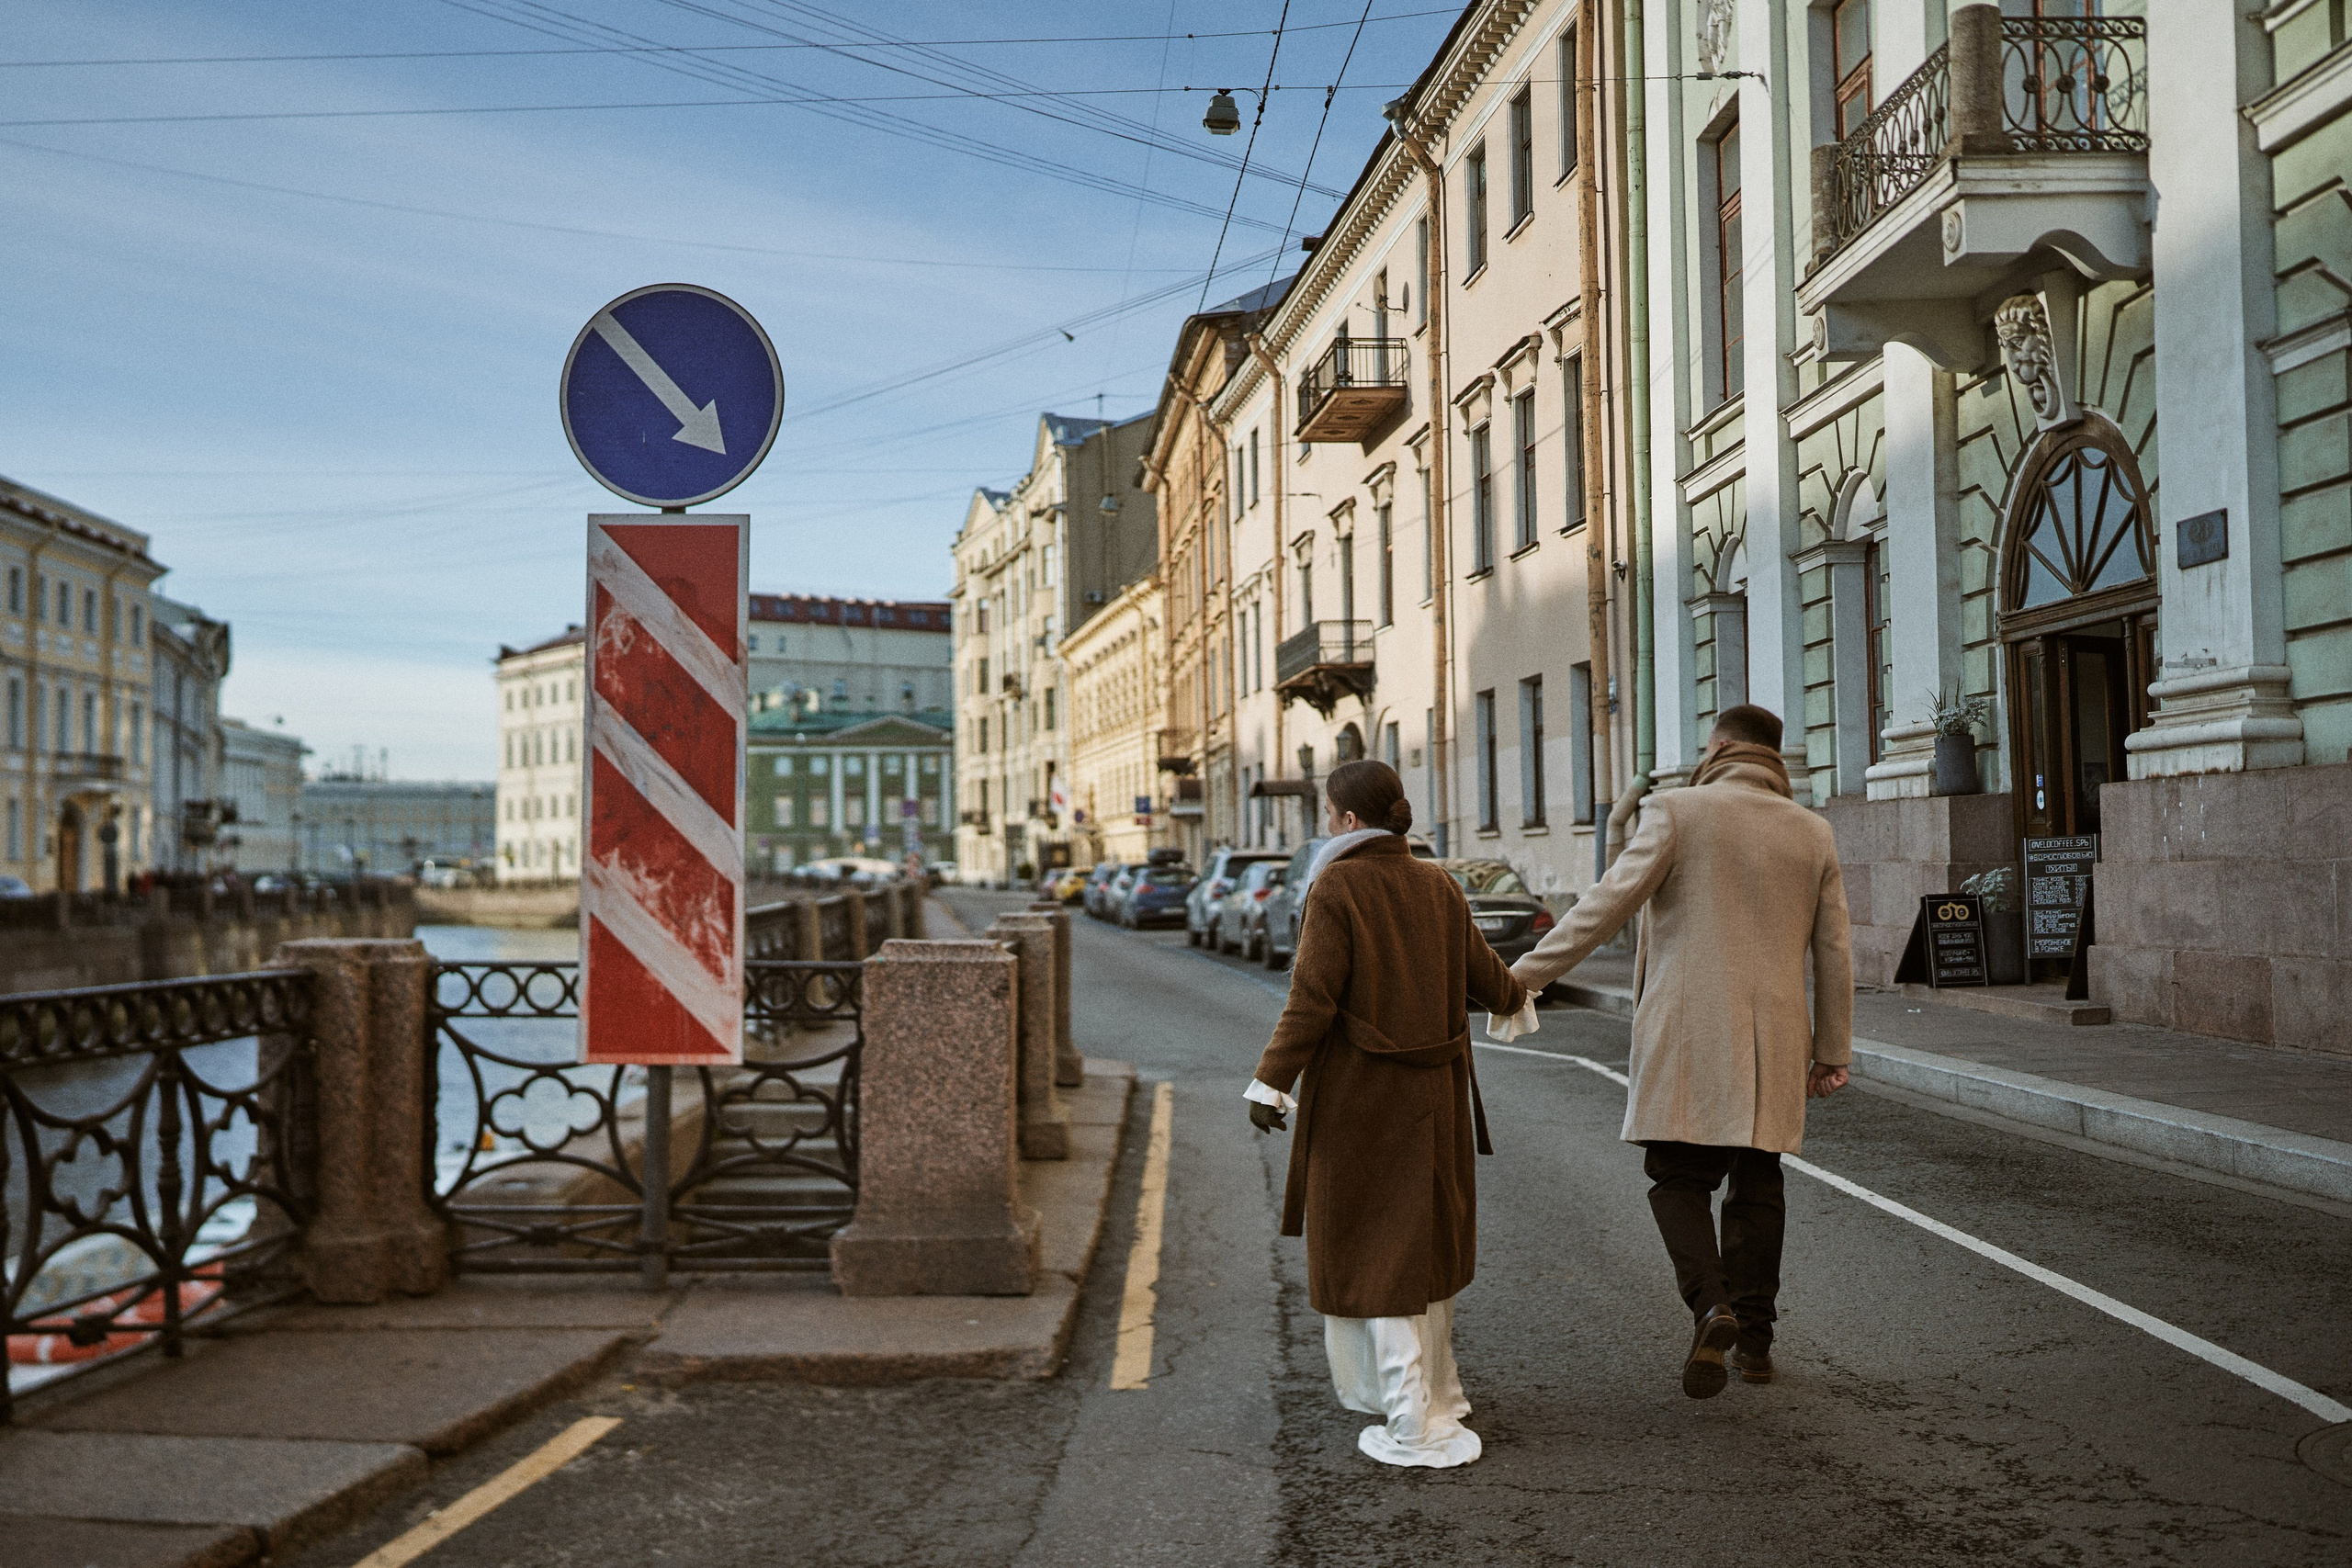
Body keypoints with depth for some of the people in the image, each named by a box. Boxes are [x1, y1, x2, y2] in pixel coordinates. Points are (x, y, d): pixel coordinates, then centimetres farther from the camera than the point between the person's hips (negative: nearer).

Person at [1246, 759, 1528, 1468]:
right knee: (1424, 1238, 20)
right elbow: (1484, 978, 13)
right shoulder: (1437, 886, 4)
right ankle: (1434, 1392, 33)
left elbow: (1313, 998, -20)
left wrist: (1270, 1081, -14)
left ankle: (1415, 1423, 0)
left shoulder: (1337, 887, -14)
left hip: (1360, 1097, -6)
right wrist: (1516, 996, 36)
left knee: (1375, 1253, 2)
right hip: (1433, 1092, 6)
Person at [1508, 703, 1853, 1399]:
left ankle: (1711, 1305, -16)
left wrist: (1528, 971, -9)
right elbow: (1834, 952, 11)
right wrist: (1832, 1050, 17)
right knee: (1756, 1184, 12)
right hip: (1772, 1039, 4)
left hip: (1687, 1034, -4)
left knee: (1678, 1178, 5)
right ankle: (1754, 1338, 16)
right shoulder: (1812, 833, 10)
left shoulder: (1679, 812, -4)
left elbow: (1610, 902, -12)